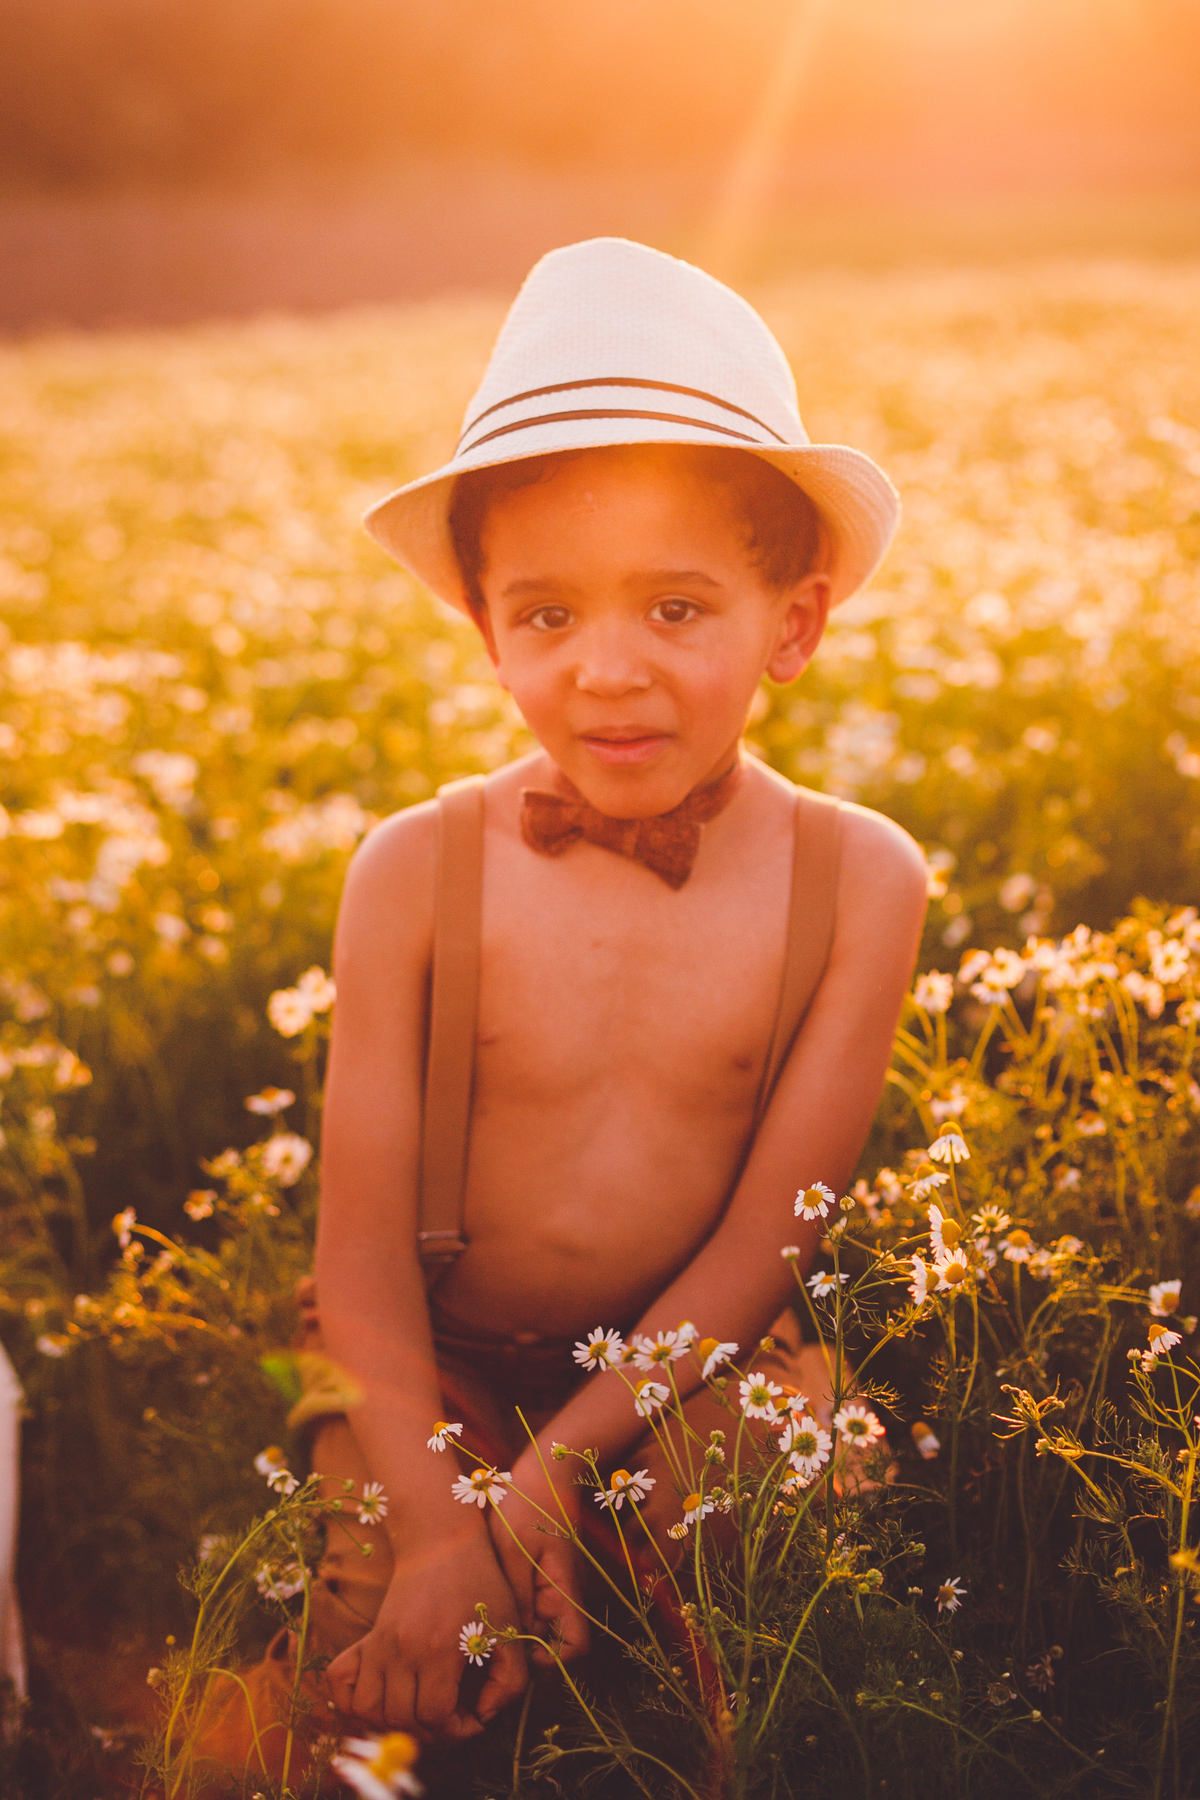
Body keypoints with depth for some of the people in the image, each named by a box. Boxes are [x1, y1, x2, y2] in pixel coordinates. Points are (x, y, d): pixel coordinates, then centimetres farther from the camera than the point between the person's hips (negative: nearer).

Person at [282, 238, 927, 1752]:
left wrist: (546, 1478, -20)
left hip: (689, 1362, 1)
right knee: (386, 1670, -24)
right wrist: (441, 1535, -26)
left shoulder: (856, 879, -12)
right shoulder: (416, 873, -13)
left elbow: (765, 1235, -11)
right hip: (436, 1375, 0)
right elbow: (359, 1258, -13)